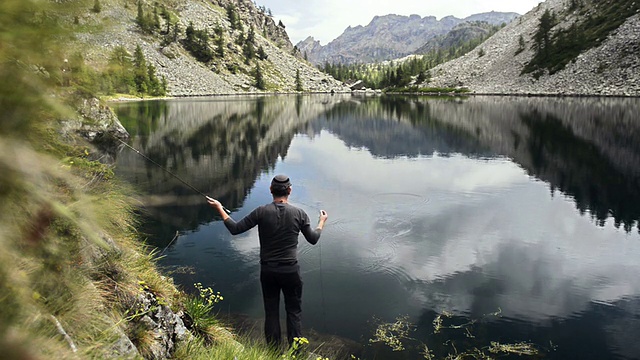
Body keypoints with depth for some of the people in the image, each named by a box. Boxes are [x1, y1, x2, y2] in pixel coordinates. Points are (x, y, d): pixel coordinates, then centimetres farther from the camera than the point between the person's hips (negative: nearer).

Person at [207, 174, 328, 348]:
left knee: (271, 312, 14)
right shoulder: (299, 213, -8)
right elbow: (313, 239, 2)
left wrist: (219, 208, 5)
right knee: (294, 311, 12)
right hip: (290, 271, -1)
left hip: (268, 271, 1)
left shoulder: (261, 212, -10)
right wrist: (322, 221, 21)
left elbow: (235, 229, -7)